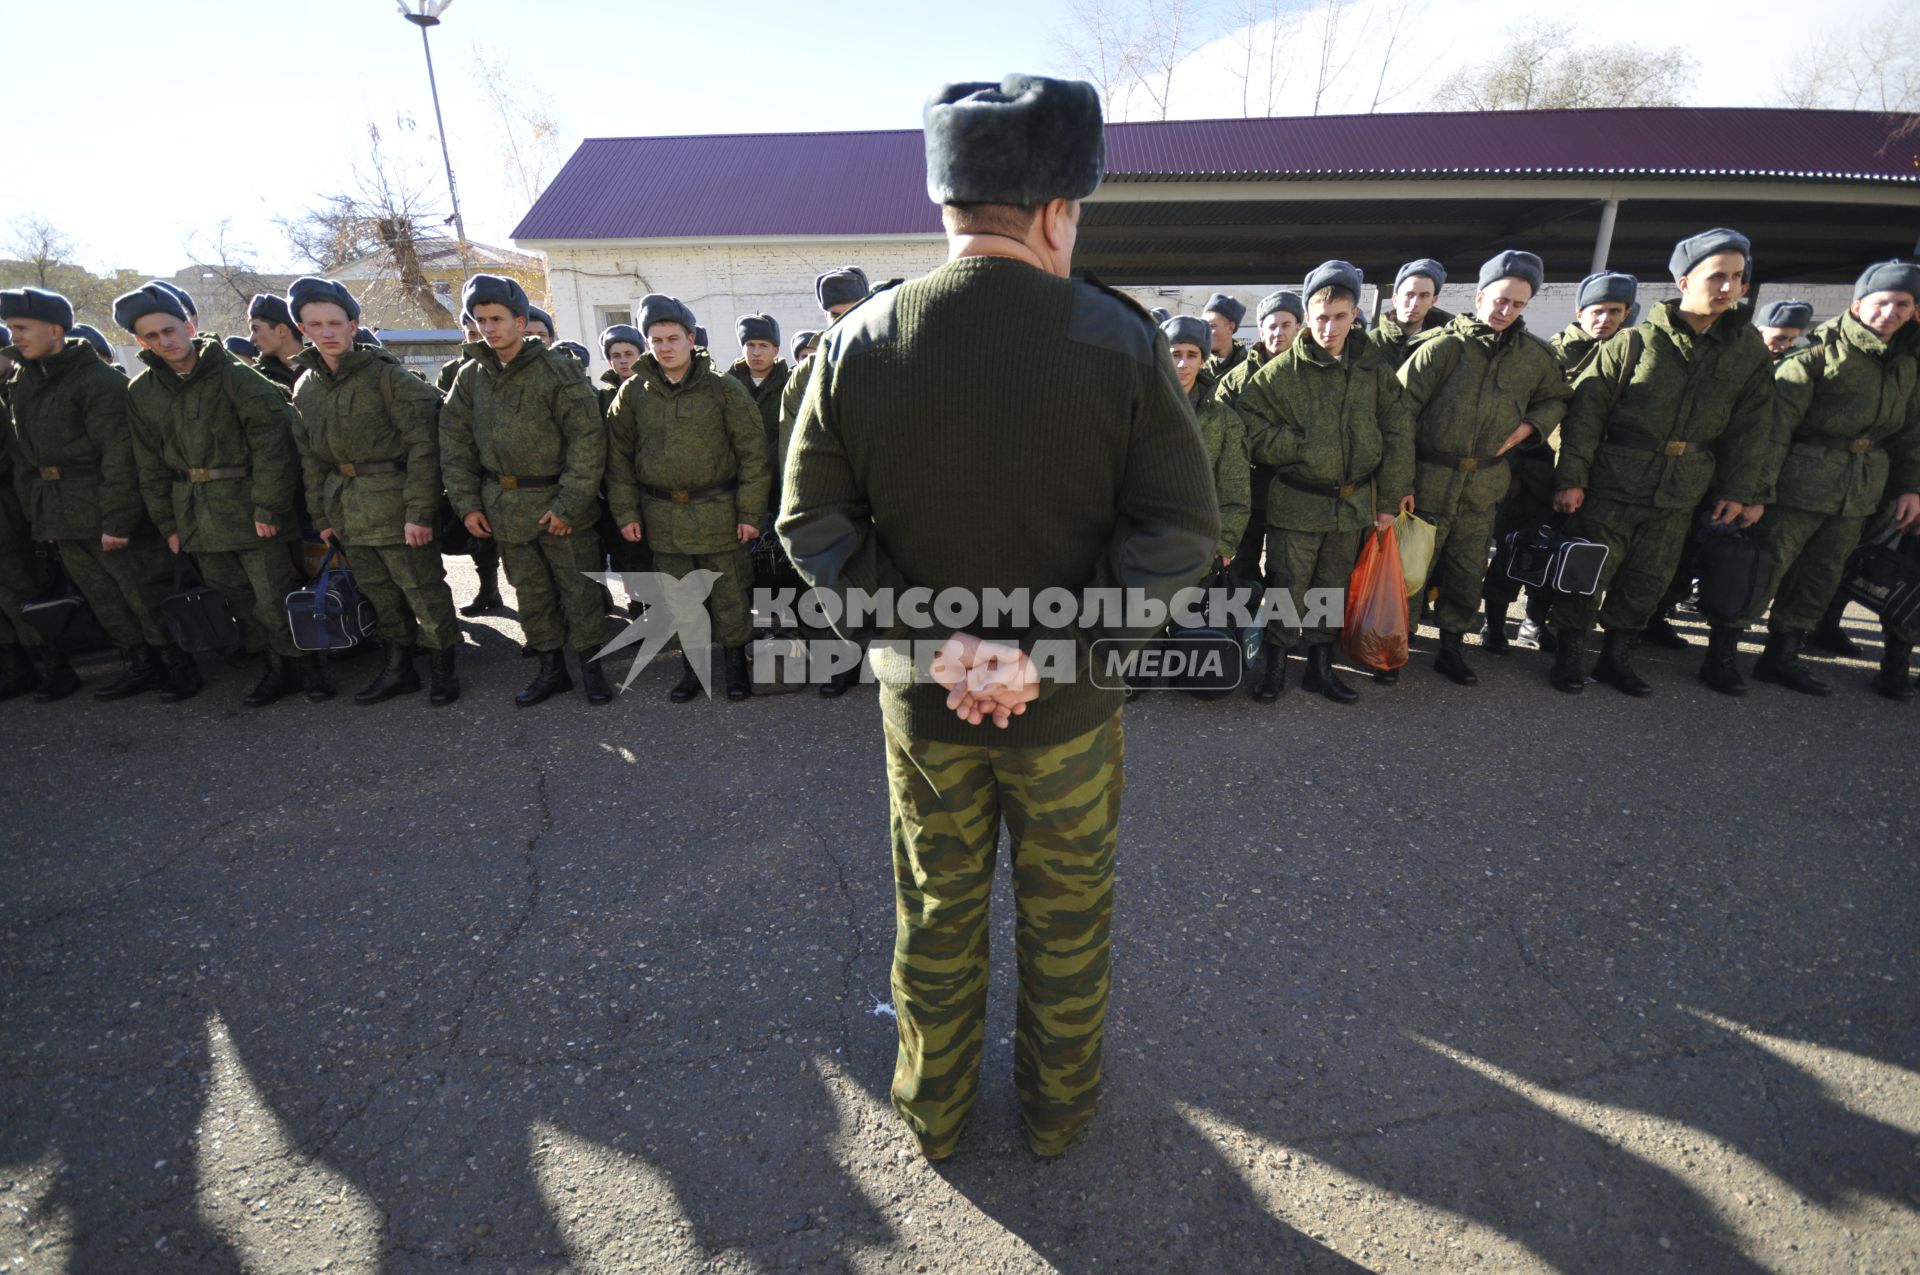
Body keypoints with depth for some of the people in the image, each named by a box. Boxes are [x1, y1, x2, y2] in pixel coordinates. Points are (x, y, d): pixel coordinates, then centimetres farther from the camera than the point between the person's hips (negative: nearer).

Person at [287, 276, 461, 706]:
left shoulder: (385, 374, -7)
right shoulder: (304, 387, 12)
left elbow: (422, 446, -13)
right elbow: (310, 458, 16)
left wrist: (419, 510, -18)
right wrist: (321, 516, 12)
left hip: (395, 504, -7)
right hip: (349, 513, 7)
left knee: (423, 590, -2)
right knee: (379, 594, 14)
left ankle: (442, 668, 11)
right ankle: (397, 669, 26)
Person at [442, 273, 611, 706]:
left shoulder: (556, 369, -9)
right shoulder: (471, 375, 7)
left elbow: (588, 439, -14)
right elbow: (455, 443, 11)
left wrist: (569, 504, -16)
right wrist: (467, 503, 3)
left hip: (558, 502, -5)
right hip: (505, 507, 5)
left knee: (580, 589, 2)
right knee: (531, 593, 13)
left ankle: (591, 666, 17)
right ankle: (551, 669, 25)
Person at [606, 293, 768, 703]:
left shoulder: (722, 388, -4)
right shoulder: (634, 392, 4)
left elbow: (752, 452, -5)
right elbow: (619, 456, 7)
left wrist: (750, 512, -9)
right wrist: (626, 512, 2)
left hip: (718, 511, -3)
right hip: (662, 516, 3)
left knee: (729, 595, 5)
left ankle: (736, 662, 23)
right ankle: (692, 665, 27)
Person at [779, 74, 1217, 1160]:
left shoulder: (859, 341, -7)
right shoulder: (1121, 339, -11)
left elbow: (815, 523, -9)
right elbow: (1182, 530, -15)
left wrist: (937, 642, -13)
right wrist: (1045, 650, -17)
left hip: (923, 702, 2)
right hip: (1070, 705, -1)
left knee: (937, 914, 22)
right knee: (1067, 915, 21)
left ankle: (936, 1111, 44)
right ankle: (1059, 1108, 44)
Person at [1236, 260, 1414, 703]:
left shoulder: (1373, 367, 3)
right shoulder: (1280, 372, -8)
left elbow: (1398, 433, 6)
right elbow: (1256, 436, -9)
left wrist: (1389, 499, 4)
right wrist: (1307, 445, -16)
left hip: (1353, 504, 4)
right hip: (1297, 504, -4)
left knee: (1333, 590, 14)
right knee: (1287, 590, 2)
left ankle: (1321, 667, 29)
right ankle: (1274, 665, 20)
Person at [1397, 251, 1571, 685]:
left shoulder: (1534, 354, 5)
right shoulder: (1443, 347, -10)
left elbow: (1557, 398, 22)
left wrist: (1529, 426, 0)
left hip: (1483, 486, 5)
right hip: (1429, 481, -4)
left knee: (1467, 573, 11)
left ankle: (1452, 648, 25)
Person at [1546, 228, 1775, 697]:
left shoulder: (1749, 350, 6)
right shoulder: (1634, 342, -6)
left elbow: (1751, 427, 10)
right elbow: (1586, 412, -8)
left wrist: (1743, 491, 6)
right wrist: (1571, 477, -13)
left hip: (1679, 497, 4)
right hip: (1611, 486, -4)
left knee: (1646, 583, 10)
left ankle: (1616, 659, 25)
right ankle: (1568, 657, 13)